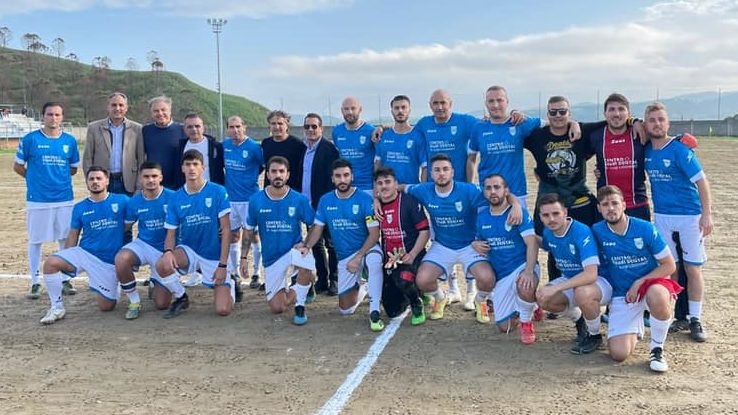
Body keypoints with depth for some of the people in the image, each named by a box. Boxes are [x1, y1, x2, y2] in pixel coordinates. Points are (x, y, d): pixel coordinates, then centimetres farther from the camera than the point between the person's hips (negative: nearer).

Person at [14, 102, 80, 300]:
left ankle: (66, 281, 19)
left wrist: (59, 177, 4)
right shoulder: (30, 139, -3)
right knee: (35, 240, 6)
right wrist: (36, 179, 5)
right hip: (37, 200, -2)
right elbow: (18, 166, 5)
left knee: (66, 239, 7)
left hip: (65, 199, 2)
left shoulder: (70, 141, 5)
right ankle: (35, 283, 17)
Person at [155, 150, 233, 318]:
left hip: (214, 255, -2)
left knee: (223, 310, -12)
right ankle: (181, 298, 1)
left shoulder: (218, 192, -11)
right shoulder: (176, 198, -2)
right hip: (188, 250, 3)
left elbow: (226, 230, -11)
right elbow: (171, 233, 0)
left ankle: (228, 285, 26)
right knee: (162, 265, -30)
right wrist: (168, 251, -24)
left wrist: (223, 265, -16)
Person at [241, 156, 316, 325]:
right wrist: (243, 257, 3)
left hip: (293, 250, -2)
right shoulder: (256, 200, -6)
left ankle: (300, 306, -15)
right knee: (277, 308, -1)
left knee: (306, 259, -39)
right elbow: (249, 231, 6)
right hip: (271, 258, 2)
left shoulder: (299, 200, -10)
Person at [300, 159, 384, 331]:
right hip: (344, 256, 4)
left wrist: (358, 257, -23)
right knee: (345, 309, 5)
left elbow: (374, 234, -15)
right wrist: (306, 247, -12)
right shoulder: (325, 201, 1)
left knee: (374, 260, -43)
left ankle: (374, 313, -32)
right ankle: (360, 288, 38)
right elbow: (317, 228, 7)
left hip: (367, 248, -4)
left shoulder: (365, 199, -13)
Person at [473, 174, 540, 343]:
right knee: (504, 327, 6)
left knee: (525, 286, -42)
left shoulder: (519, 213, -11)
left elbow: (532, 243, -21)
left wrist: (529, 271, -35)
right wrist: (475, 244, -6)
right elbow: (478, 241, 19)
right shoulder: (482, 217, 5)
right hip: (500, 276, 5)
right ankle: (530, 306, 38)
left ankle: (526, 322, -9)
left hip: (522, 267, -5)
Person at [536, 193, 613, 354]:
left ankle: (595, 335, -9)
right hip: (571, 280, 7)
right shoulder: (548, 232, -6)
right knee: (543, 300, -18)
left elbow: (591, 275, -36)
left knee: (582, 293, -39)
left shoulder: (582, 232, -28)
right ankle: (579, 319, 13)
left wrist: (555, 288, -39)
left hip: (600, 280, -7)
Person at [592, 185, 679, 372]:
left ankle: (657, 349, -14)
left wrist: (639, 283, -16)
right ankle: (634, 329, 23)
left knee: (657, 296, -41)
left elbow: (669, 266, -7)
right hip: (621, 294, 2)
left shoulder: (645, 229, -11)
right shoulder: (597, 231, -6)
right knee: (619, 354, -14)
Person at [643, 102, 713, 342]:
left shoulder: (680, 149, -13)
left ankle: (695, 320, 11)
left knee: (692, 268, 1)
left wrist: (707, 214, -20)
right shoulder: (646, 150, 2)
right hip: (662, 216, 5)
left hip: (689, 216, -4)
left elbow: (701, 180, -14)